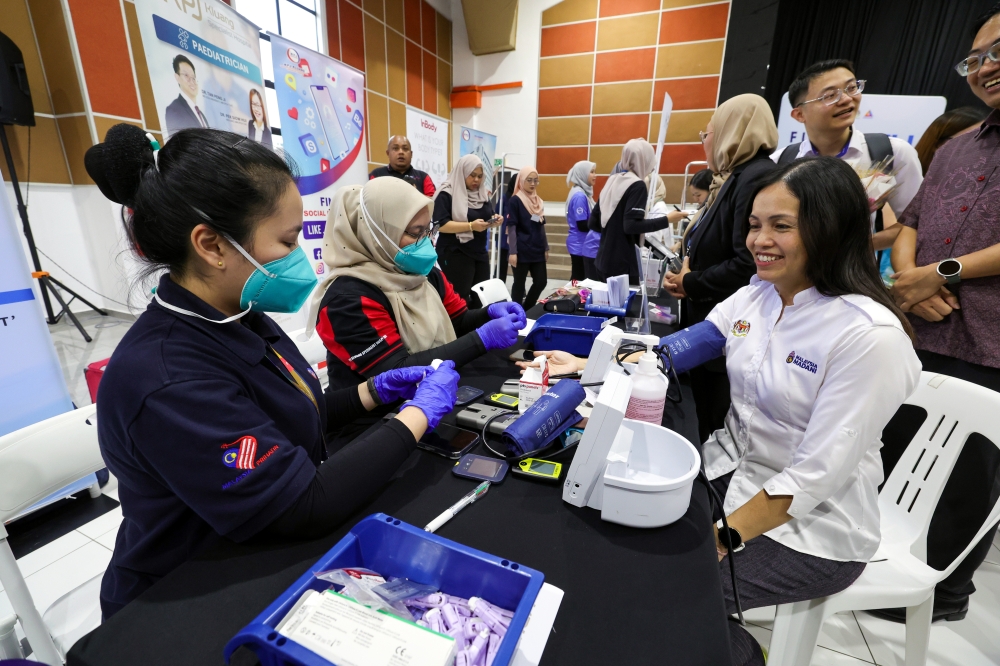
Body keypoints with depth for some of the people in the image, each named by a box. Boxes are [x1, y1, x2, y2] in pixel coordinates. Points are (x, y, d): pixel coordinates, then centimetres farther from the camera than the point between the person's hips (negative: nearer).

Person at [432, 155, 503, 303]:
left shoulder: (483, 193, 13)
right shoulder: (447, 194, -8)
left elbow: (488, 219, 20)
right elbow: (440, 224, -17)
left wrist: (494, 221, -5)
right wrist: (471, 226, -25)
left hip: (480, 252, 7)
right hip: (455, 254, -7)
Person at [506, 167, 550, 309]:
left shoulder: (538, 201, 12)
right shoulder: (515, 201, -7)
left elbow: (541, 227, 16)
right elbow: (511, 228, -11)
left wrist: (546, 248, 14)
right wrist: (513, 252, -17)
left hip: (537, 250, 7)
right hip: (521, 251, -6)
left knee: (541, 282, 7)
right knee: (519, 284, 3)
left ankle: (526, 310, 24)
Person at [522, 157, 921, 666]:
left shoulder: (870, 335, -23)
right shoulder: (755, 296, -1)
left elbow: (819, 471, -23)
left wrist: (721, 540, -21)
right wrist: (588, 365, -11)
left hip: (809, 525, -6)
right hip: (729, 470, 6)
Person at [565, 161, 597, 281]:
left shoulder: (583, 193, 12)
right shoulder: (579, 196, -17)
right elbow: (583, 225, -20)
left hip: (583, 244, 9)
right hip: (582, 246, -9)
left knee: (578, 279, 14)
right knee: (581, 280, -2)